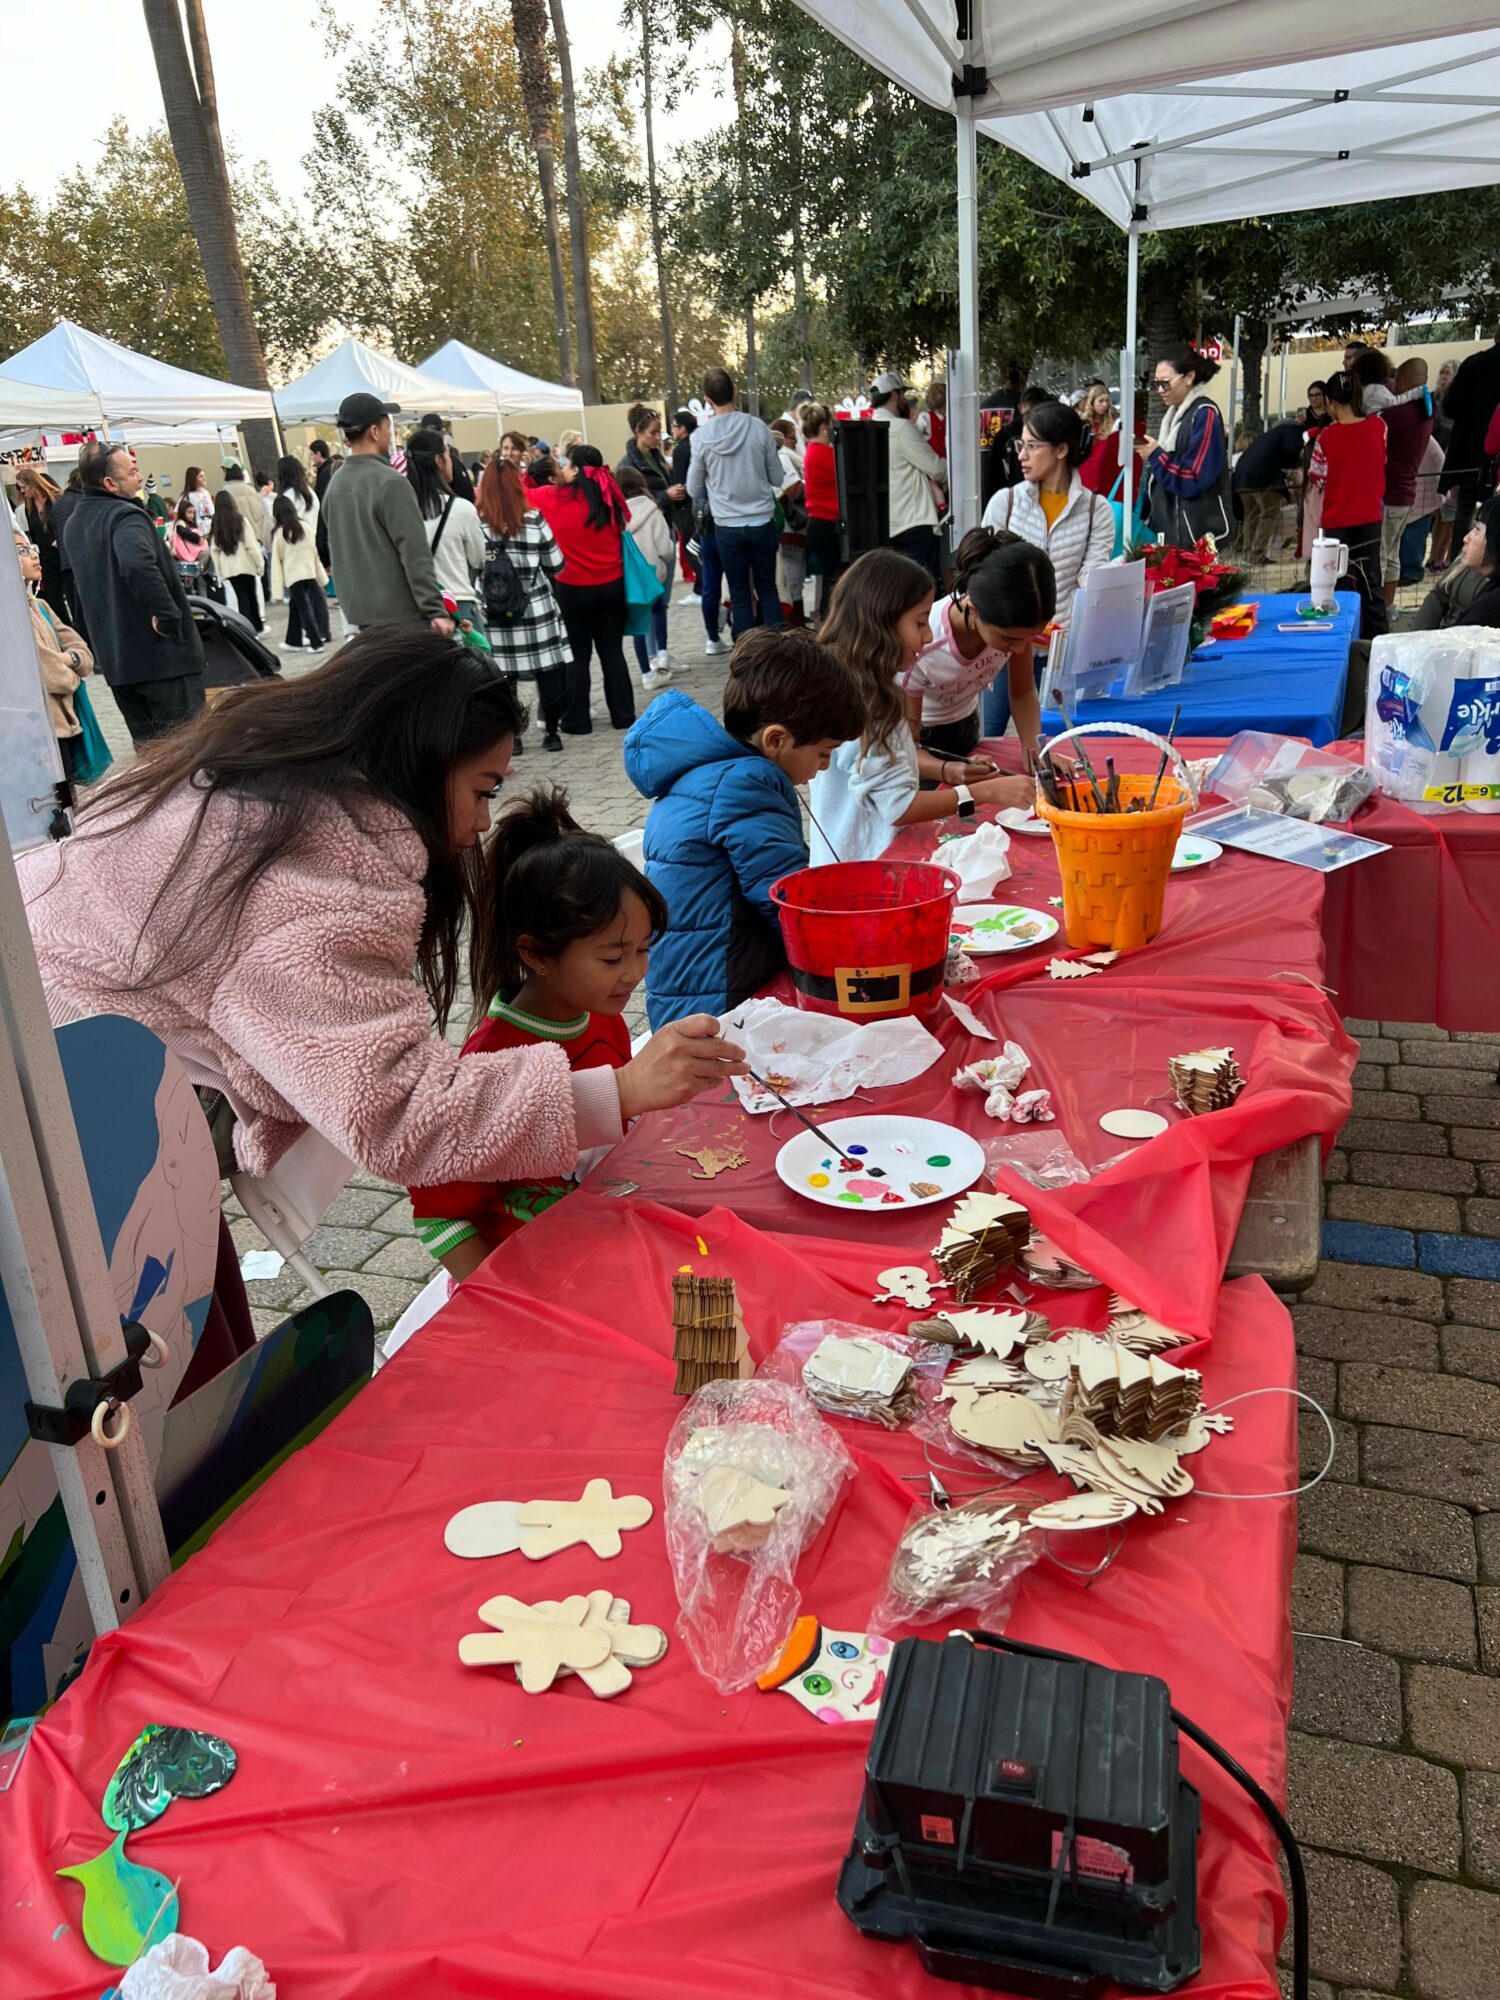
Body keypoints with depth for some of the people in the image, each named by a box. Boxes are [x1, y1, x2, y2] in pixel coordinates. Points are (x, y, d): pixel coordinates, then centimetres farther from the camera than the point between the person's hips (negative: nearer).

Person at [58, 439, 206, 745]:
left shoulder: (73, 523, 15)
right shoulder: (125, 516, -15)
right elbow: (138, 564, -35)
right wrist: (169, 616, -27)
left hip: (115, 658, 9)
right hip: (161, 653, -9)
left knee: (147, 747, 16)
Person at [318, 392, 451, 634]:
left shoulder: (334, 487, 11)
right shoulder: (390, 482, -14)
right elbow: (415, 554, -17)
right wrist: (436, 611, -17)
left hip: (358, 612, 8)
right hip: (400, 614, -8)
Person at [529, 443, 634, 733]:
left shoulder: (554, 499, -11)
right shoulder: (611, 498, -1)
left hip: (573, 589, -3)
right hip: (612, 585, 3)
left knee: (578, 656, 6)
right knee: (612, 652, 12)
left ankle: (577, 721, 10)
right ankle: (623, 715, 15)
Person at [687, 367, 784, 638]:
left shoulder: (701, 436, -8)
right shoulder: (758, 428, -7)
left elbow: (694, 489, 2)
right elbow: (777, 478, 2)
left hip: (727, 526, -1)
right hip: (762, 522, 1)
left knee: (740, 595, 8)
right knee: (767, 590, 12)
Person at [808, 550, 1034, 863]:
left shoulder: (867, 686, 7)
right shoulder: (856, 703, -21)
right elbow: (899, 807, -22)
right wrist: (987, 792, -19)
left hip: (878, 856, 9)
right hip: (864, 869, -9)